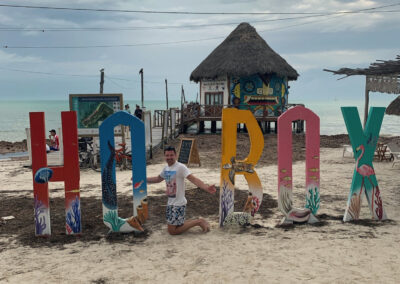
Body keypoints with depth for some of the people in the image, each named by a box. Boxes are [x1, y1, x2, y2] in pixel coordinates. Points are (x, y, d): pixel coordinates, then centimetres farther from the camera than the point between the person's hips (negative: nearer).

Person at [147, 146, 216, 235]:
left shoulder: (180, 167, -17)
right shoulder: (166, 168, 8)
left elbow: (193, 179, -29)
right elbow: (158, 179, 26)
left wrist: (207, 188, -45)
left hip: (178, 204, -9)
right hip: (170, 203, 9)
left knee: (172, 231, -7)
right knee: (171, 228, 17)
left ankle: (198, 222, 3)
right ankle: (196, 222, 25)